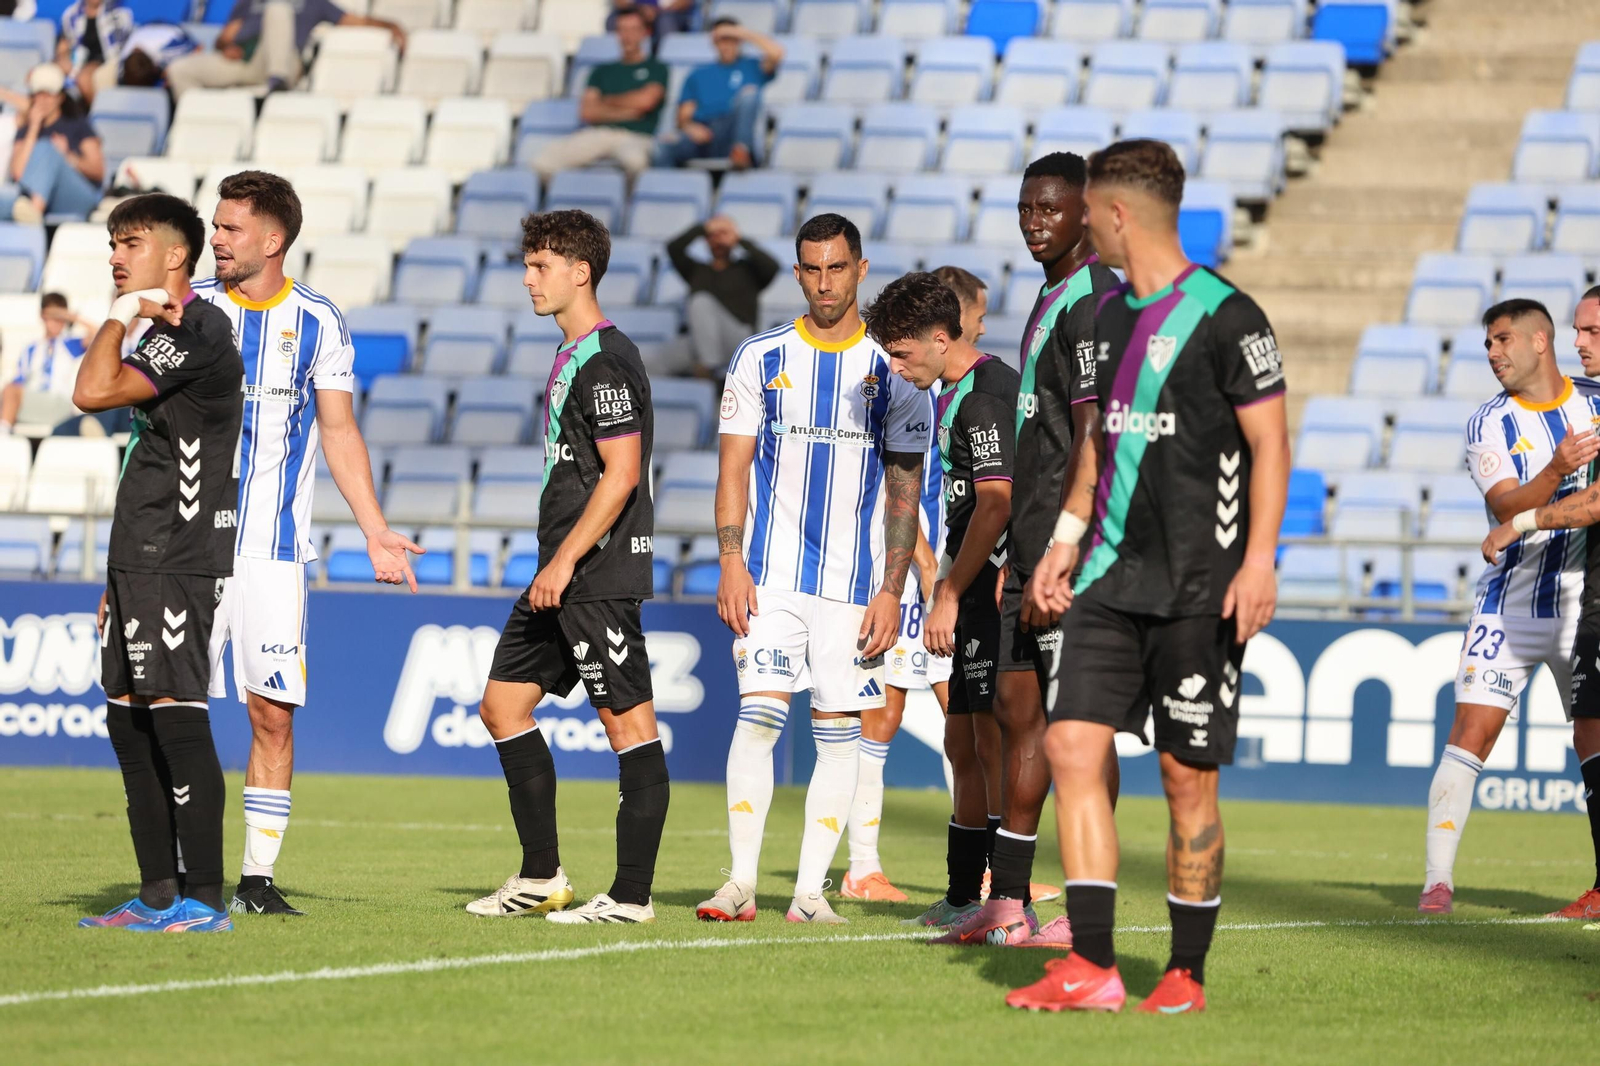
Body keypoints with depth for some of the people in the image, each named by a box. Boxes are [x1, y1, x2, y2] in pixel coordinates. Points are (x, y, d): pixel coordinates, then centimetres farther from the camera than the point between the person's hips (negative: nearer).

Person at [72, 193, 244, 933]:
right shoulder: (162, 336, 19)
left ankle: (202, 898, -11)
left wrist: (121, 313, -8)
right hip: (140, 560, 10)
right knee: (128, 717, 9)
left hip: (177, 561, -10)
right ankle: (158, 894, 13)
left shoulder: (197, 332, -12)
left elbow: (93, 392, -22)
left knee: (175, 713, -12)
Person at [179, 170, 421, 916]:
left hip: (273, 547, 0)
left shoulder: (317, 321, 4)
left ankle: (257, 877, 5)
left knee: (273, 713, -3)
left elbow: (339, 433, 8)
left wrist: (377, 534, 1)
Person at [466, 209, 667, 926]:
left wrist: (564, 560, -19)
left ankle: (632, 894, -5)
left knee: (628, 721, -6)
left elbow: (622, 474, -20)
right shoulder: (571, 357, 17)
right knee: (503, 705, 12)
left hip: (599, 575, -11)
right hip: (563, 579, 11)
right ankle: (541, 878, 16)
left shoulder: (607, 361, -14)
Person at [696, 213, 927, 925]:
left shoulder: (893, 371, 4)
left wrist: (891, 589, -3)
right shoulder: (760, 359, 6)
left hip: (854, 581, 0)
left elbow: (905, 489, 5)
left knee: (839, 731, 0)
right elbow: (734, 467, 6)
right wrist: (731, 564, -5)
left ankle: (810, 892, 3)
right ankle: (741, 881, -9)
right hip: (770, 572, 0)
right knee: (758, 712, -12)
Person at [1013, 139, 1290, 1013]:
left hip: (1199, 588, -7)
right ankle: (1091, 969, -6)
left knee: (1188, 777, -1)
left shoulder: (1226, 317, -9)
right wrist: (1066, 538, 17)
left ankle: (1187, 973, 12)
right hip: (1112, 578, 7)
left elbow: (1270, 443, -9)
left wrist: (1259, 559, -17)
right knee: (1072, 745, -6)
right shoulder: (1109, 314, 13)